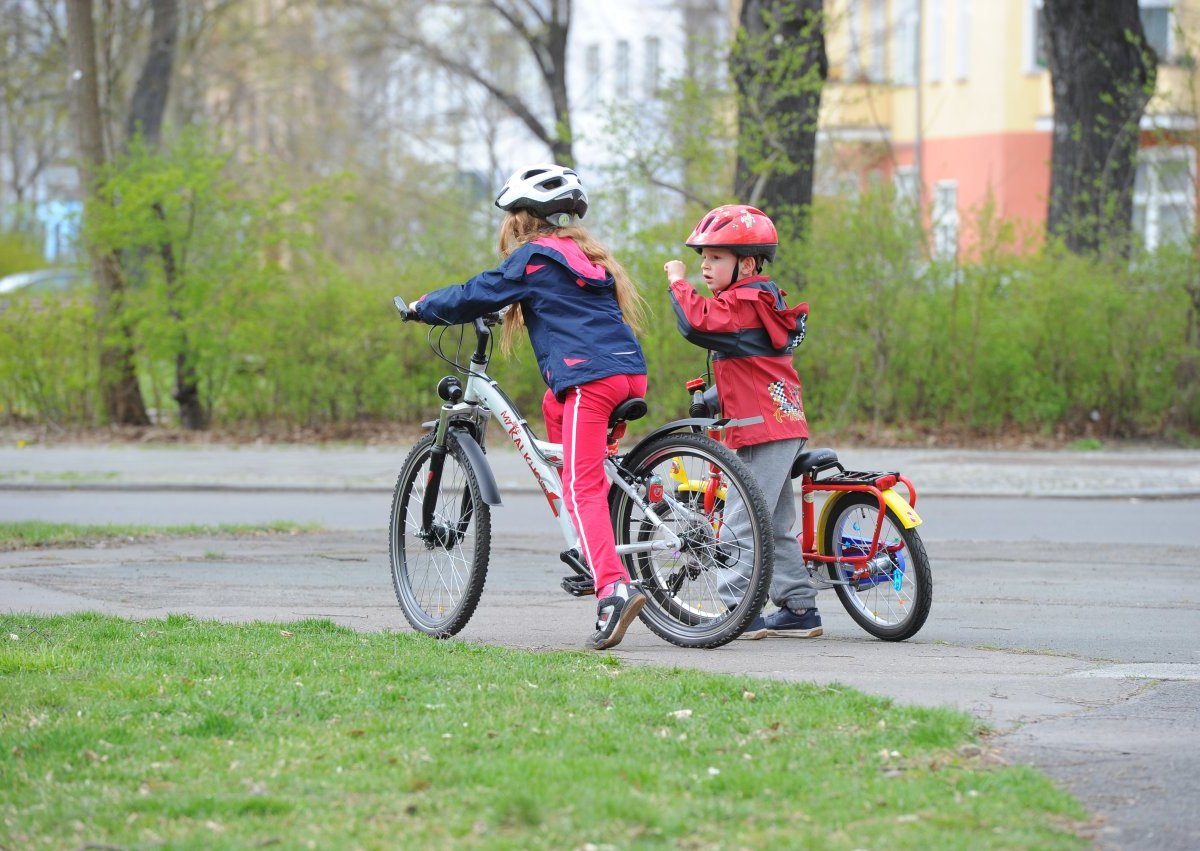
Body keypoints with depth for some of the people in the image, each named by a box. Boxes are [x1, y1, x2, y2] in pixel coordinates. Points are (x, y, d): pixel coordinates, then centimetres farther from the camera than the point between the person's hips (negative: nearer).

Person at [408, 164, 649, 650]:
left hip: (589, 376, -9)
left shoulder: (534, 259, 1)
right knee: (554, 408, 32)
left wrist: (423, 307, 21)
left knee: (582, 488, -11)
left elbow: (476, 296, 3)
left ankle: (614, 588, -32)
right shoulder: (587, 256, 26)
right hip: (631, 371, 9)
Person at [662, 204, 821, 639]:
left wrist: (677, 282, -18)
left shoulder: (744, 303, -14)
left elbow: (698, 323, -31)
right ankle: (800, 609, 18)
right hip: (783, 426, 11)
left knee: (742, 522, -11)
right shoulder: (757, 300, 20)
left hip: (766, 429, -11)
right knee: (775, 526, 15)